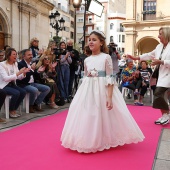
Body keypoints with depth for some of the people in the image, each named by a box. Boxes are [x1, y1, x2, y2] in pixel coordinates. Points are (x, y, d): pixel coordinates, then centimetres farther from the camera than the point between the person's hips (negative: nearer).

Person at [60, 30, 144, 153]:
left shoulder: (106, 57, -8)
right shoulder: (87, 60, 7)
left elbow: (110, 79, -11)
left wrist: (109, 97, -18)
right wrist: (83, 93, 13)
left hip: (102, 91, -5)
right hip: (88, 91, 5)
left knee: (104, 117, 3)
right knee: (88, 117, 9)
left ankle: (104, 140, 25)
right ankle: (89, 141, 27)